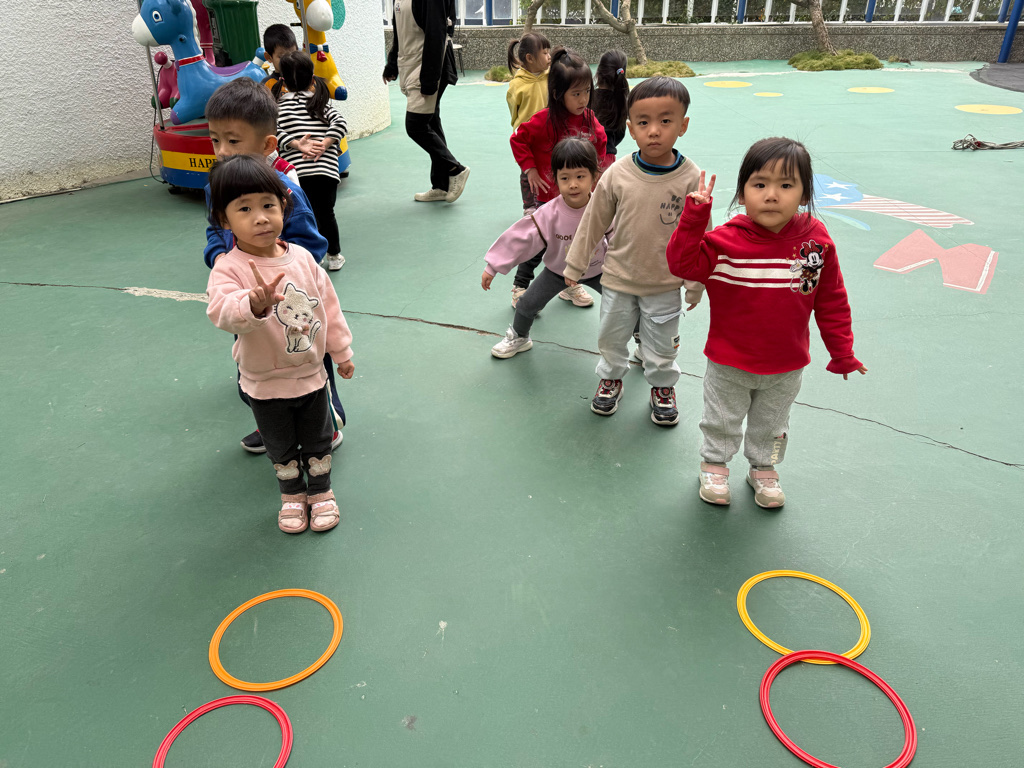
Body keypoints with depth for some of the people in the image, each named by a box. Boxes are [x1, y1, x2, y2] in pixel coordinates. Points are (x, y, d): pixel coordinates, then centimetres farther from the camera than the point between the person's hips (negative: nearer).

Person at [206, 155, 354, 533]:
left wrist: (341, 351, 9)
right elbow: (221, 310, -39)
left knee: (317, 442, 19)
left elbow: (328, 305, 3)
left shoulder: (302, 257, -7)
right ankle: (292, 495, 43)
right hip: (266, 385, -2)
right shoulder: (229, 268, -20)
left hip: (311, 374, 2)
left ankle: (321, 492, 42)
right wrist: (254, 304, -60)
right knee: (281, 449, 19)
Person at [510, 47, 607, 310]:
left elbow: (600, 142, 13)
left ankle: (570, 285, 36)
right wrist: (530, 169, -14)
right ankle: (520, 289, 19)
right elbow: (518, 140, -11)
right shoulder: (545, 120, -20)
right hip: (549, 195, -5)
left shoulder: (589, 118, -3)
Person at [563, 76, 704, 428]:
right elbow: (593, 222, -2)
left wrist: (695, 284, -1)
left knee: (661, 345, 15)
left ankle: (662, 386, 41)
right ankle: (611, 377, 45)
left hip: (665, 283, -1)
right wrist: (574, 266, 4)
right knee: (611, 336, 19)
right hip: (618, 278, 1)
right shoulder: (618, 174, -14)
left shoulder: (691, 178, -15)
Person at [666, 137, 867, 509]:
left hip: (787, 366, 2)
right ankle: (714, 465, 44)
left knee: (771, 424, 24)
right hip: (729, 365, -2)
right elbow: (683, 263, -28)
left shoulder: (816, 240, -10)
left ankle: (763, 469, 48)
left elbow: (831, 301, -2)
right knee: (722, 420, 20)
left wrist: (842, 352, 3)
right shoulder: (726, 241, -18)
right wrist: (694, 216, -37)